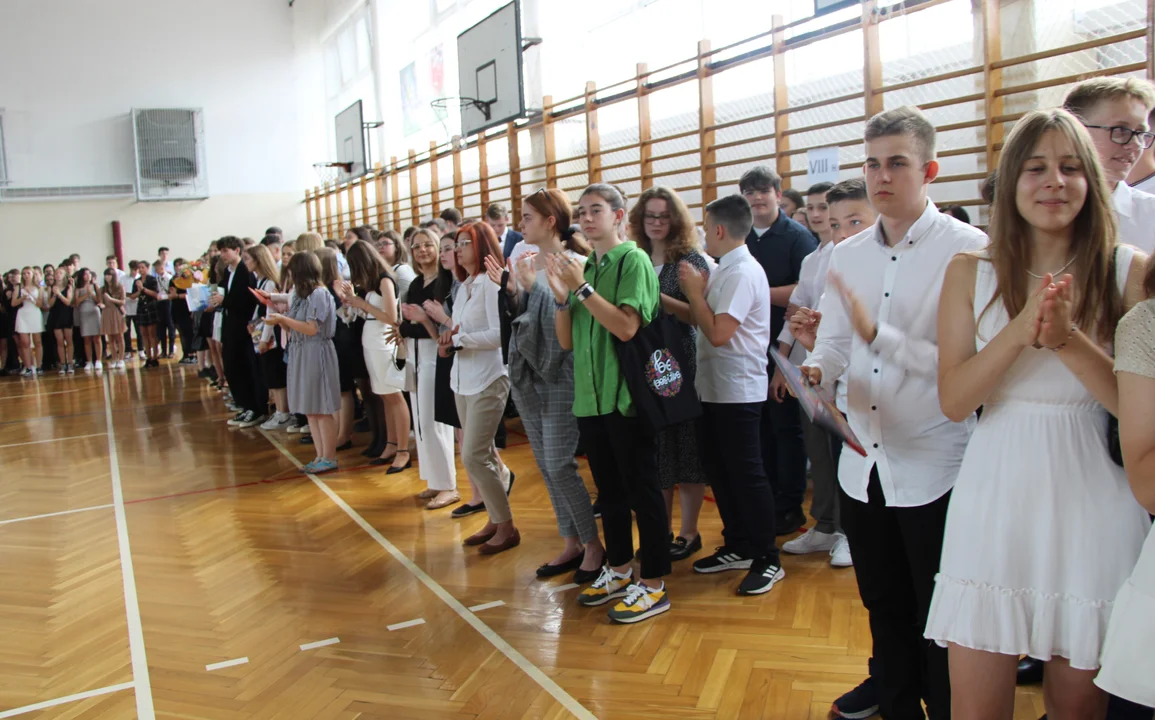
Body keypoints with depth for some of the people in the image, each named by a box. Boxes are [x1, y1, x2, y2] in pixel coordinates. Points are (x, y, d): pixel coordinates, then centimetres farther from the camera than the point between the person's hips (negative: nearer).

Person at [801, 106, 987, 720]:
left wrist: (879, 335, -24)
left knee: (940, 624, 10)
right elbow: (833, 343, 9)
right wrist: (816, 369, -12)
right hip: (863, 465, 6)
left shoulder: (969, 250, -11)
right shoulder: (847, 255, 8)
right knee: (885, 611, 21)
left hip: (934, 472, -5)